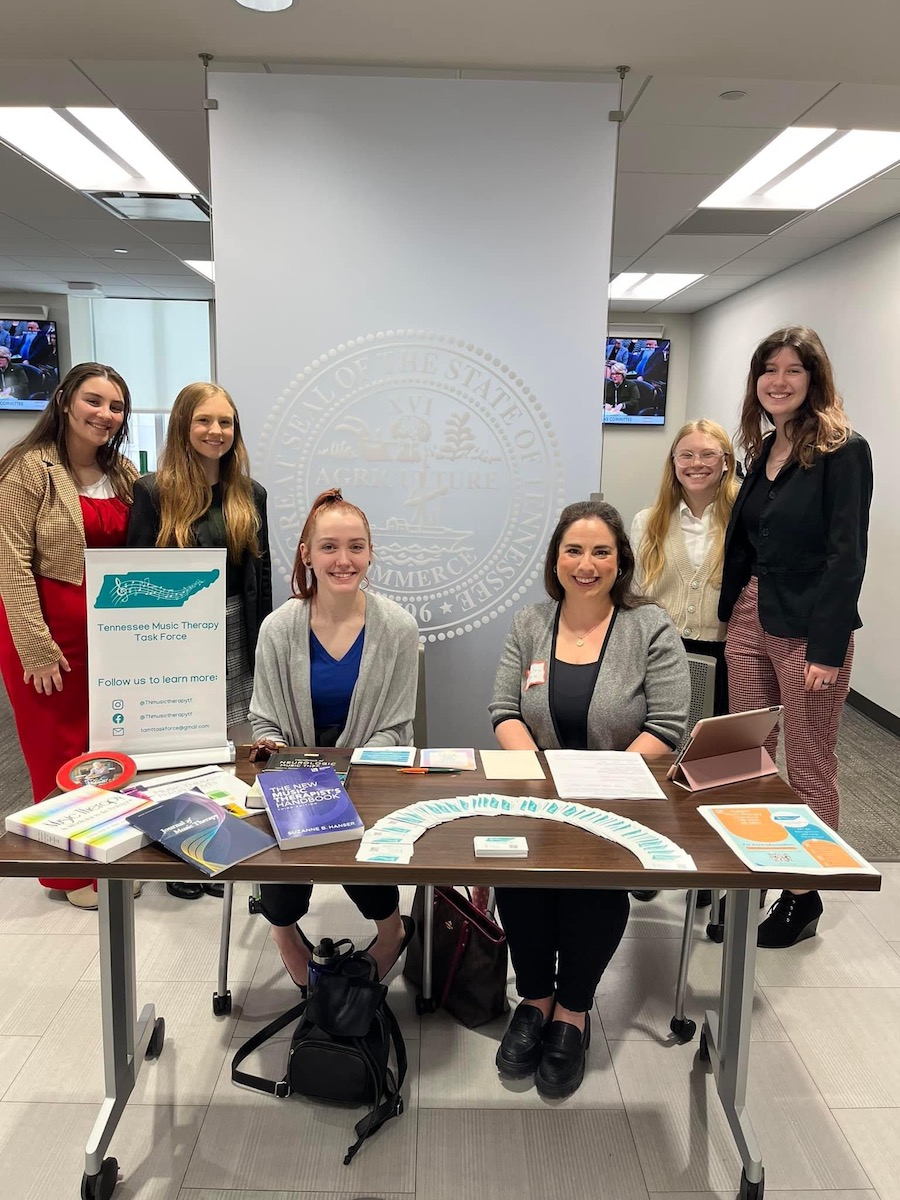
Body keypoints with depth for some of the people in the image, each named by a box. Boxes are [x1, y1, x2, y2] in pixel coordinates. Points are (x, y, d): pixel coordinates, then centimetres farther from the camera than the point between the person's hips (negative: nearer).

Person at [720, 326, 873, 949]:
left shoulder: (843, 450, -10)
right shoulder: (765, 448, 11)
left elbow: (846, 554, -15)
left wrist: (827, 649, -18)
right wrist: (731, 611, 10)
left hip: (807, 627, -6)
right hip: (749, 618, 7)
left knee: (809, 769, 6)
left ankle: (804, 896, 22)